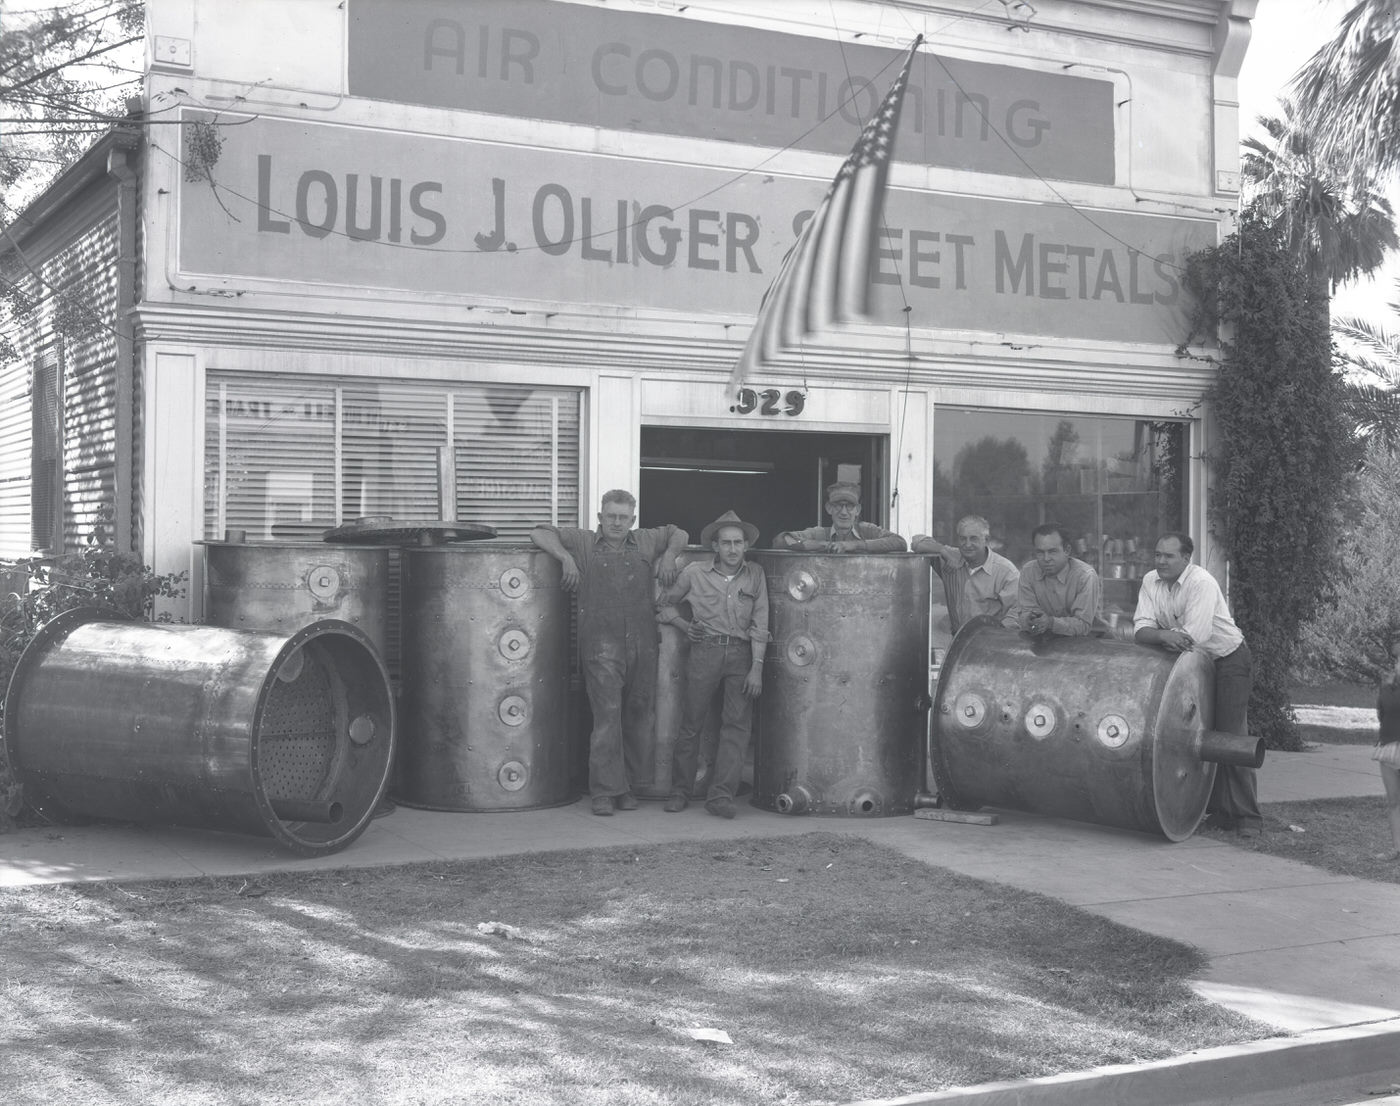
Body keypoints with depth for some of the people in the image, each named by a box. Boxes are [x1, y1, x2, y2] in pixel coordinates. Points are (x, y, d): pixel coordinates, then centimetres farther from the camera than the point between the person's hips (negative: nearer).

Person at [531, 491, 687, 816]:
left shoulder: (645, 542, 17)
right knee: (607, 715, -10)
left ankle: (625, 784, 17)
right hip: (602, 643, -3)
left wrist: (669, 554, 10)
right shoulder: (584, 542, 9)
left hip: (642, 643, 3)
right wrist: (565, 557, -6)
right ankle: (604, 791, -7)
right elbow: (540, 533, 8)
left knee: (638, 719, 5)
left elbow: (680, 533, 30)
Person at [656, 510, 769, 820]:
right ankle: (680, 791, 12)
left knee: (737, 723, -8)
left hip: (741, 653, 1)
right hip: (705, 651, -1)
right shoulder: (695, 572, 3)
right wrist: (684, 625, 2)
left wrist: (757, 667, -4)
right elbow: (664, 602, 16)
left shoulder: (754, 574, 7)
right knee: (692, 722, 0)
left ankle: (721, 795, -10)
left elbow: (760, 623, 3)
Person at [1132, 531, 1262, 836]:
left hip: (1228, 660, -6)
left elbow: (1195, 636, -32)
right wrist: (1164, 635, -35)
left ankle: (1247, 818, -5)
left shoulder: (1202, 583, -24)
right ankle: (1218, 811, 10)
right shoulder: (1151, 582, -4)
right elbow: (1141, 631, -14)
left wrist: (1157, 636, -22)